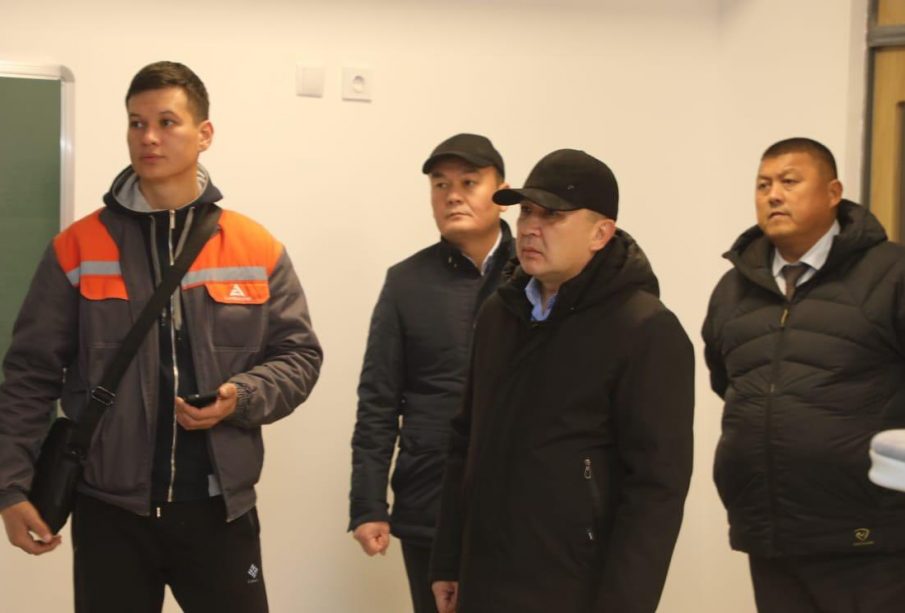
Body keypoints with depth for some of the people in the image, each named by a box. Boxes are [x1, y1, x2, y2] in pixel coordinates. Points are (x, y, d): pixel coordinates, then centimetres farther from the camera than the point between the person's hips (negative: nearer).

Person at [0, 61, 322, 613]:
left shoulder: (258, 250, 2)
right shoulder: (77, 249, 0)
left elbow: (299, 355, 6)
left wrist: (242, 398, -13)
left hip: (219, 506, 1)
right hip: (109, 508, 0)